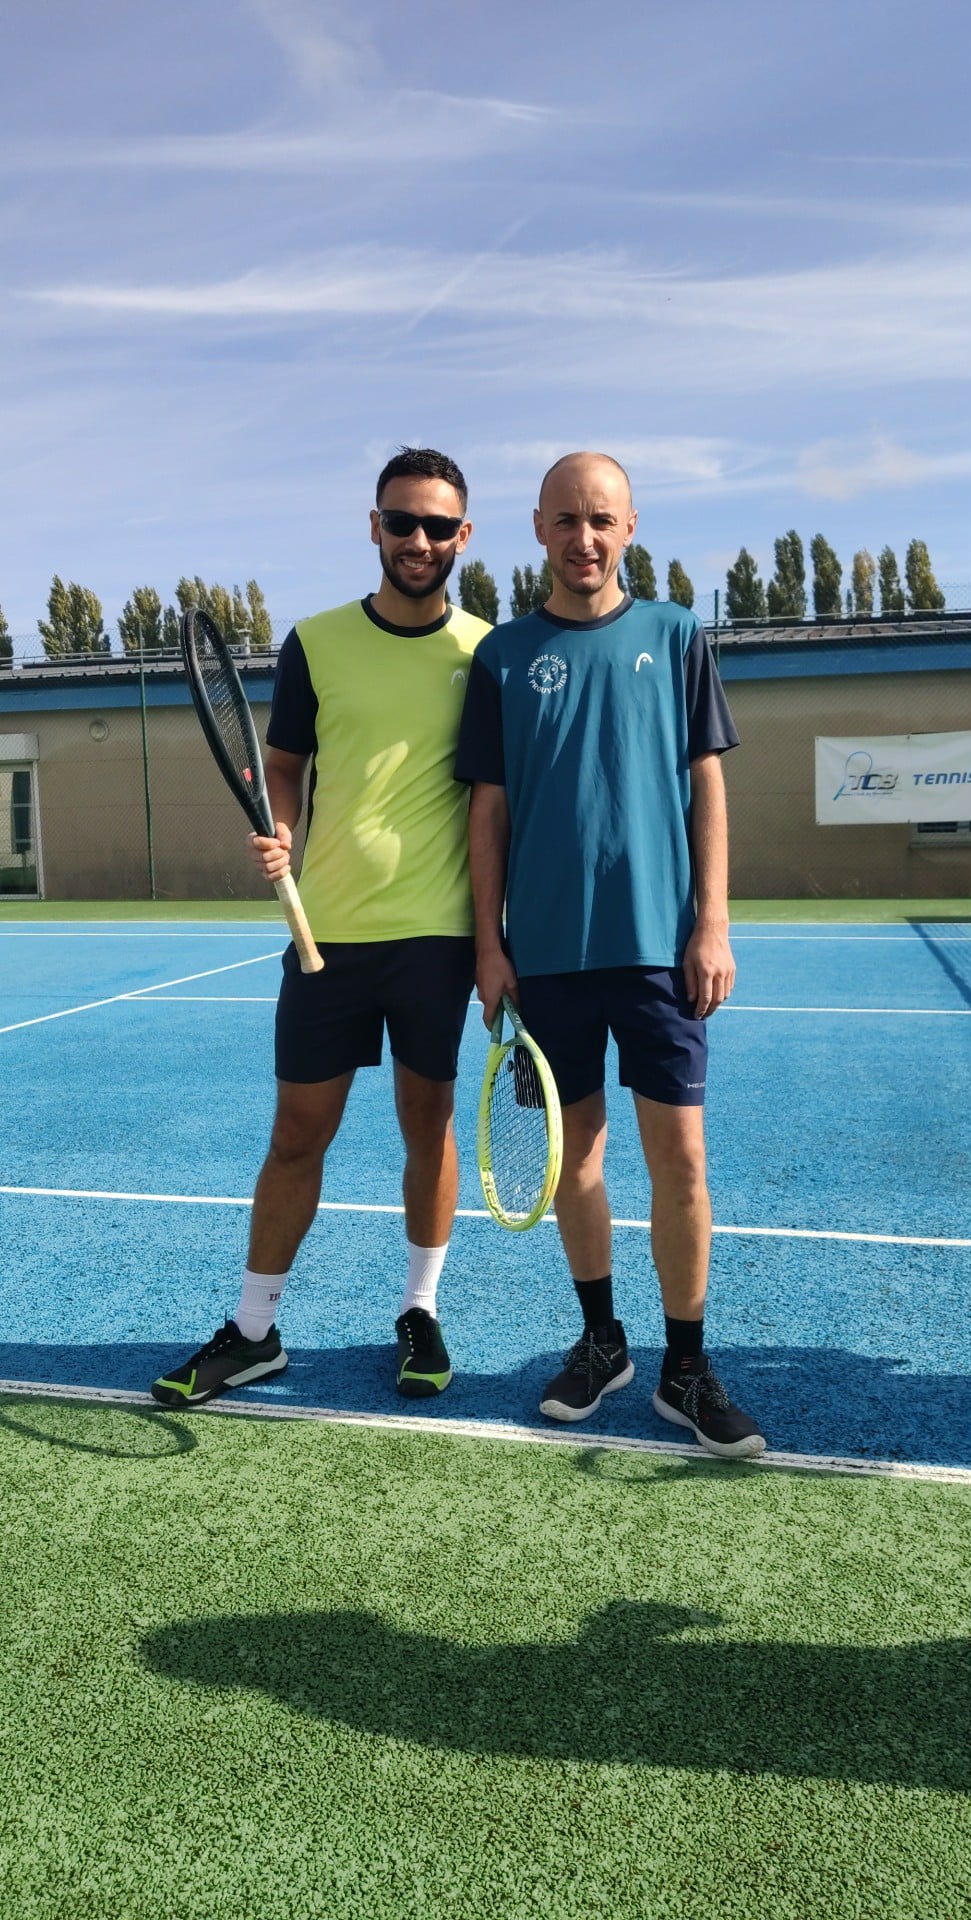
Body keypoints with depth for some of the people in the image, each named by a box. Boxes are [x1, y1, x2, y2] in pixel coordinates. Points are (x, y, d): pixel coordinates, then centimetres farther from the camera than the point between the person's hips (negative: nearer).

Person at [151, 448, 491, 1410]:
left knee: (428, 1121, 10)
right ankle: (253, 1329, 23)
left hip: (438, 931, 0)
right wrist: (275, 834, -13)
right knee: (298, 1131, 7)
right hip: (328, 928, 1)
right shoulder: (315, 642, 2)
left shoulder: (486, 652, 2)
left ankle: (420, 1312, 28)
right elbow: (285, 766, 9)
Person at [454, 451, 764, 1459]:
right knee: (574, 1145, 10)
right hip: (546, 951, 1)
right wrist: (489, 943, 0)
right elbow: (488, 808, 5)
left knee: (679, 1155, 0)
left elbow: (706, 785, 4)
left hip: (658, 942, -1)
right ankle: (600, 1339, 27)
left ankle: (686, 1369, 15)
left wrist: (712, 925, -3)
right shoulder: (504, 654, 6)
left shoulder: (675, 636, 5)